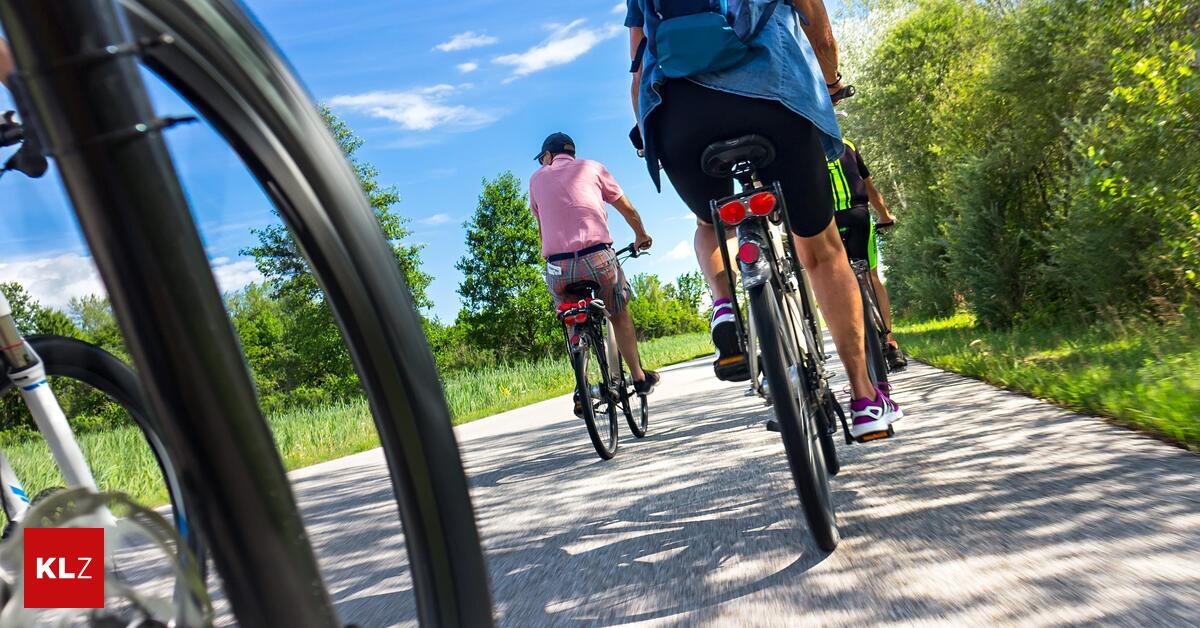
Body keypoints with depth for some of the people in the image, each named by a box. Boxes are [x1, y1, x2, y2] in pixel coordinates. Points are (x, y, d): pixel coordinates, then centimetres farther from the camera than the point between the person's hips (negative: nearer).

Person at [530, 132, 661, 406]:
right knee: (619, 314, 24)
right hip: (597, 257, -1)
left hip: (557, 267, 1)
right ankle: (639, 376, 26)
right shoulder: (591, 167, 16)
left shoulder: (537, 178, 19)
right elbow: (628, 210, 21)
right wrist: (641, 235, 39)